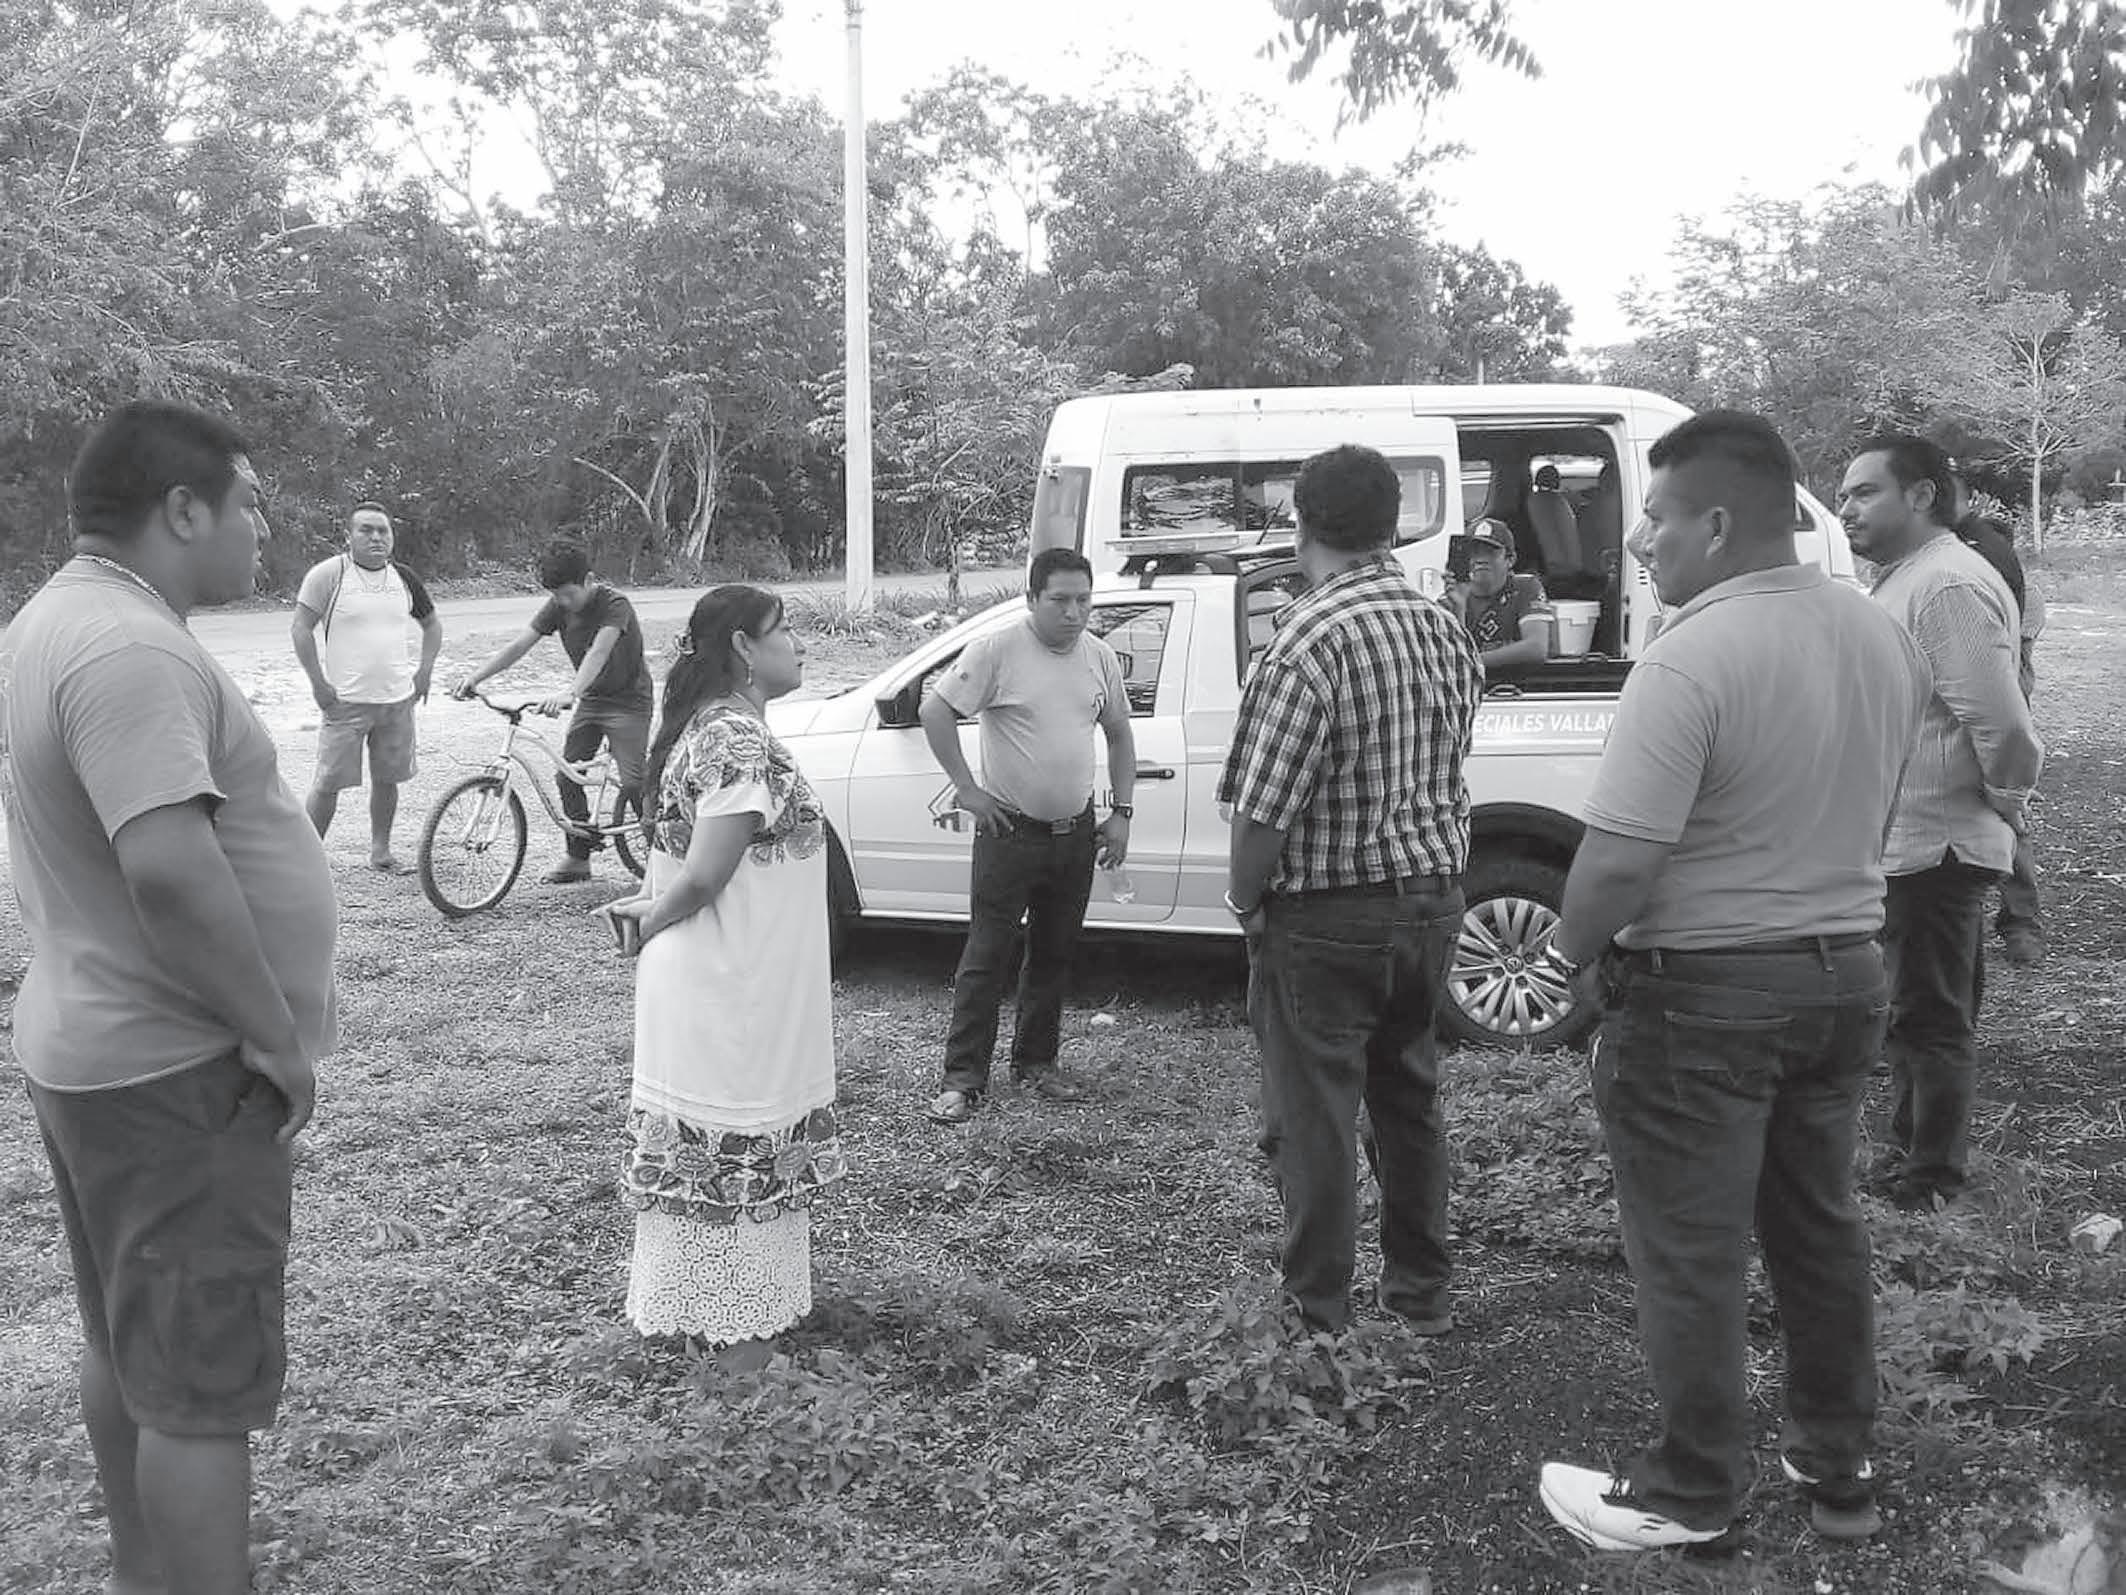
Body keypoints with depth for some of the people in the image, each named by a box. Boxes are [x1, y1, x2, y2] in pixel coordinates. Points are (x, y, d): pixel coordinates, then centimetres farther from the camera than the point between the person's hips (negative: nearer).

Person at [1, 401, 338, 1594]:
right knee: (204, 1382, -3)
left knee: (129, 1343, 22)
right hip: (174, 1071, -11)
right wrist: (279, 1036, -23)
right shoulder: (131, 650, -22)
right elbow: (171, 871, -33)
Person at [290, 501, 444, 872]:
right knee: (329, 782, -4)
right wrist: (318, 683, -11)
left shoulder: (403, 578, 9)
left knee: (387, 778, 10)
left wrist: (424, 671, 11)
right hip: (345, 701, -5)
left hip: (397, 699, 5)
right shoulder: (329, 574, -6)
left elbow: (431, 624, 23)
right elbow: (300, 629, -6)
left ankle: (380, 851, 23)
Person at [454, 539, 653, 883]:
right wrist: (476, 677, -21)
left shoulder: (615, 604, -24)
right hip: (591, 700, 7)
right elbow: (520, 643, -10)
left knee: (632, 783, -13)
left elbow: (599, 651, -40)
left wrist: (570, 693, -54)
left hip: (628, 701, -7)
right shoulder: (558, 606, -4)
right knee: (567, 776, 2)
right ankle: (579, 857, 14)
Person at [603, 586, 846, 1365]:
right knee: (736, 1153, 3)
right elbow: (705, 872, -25)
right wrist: (649, 923, -8)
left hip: (717, 986, 9)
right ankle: (735, 1328, 15)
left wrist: (646, 914, 0)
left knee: (703, 1152, 18)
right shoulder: (741, 739, -22)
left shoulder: (711, 725, 11)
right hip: (732, 991, -9)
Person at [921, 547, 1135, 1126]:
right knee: (986, 957, -3)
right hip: (1011, 832, -5)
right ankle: (963, 1078, 3)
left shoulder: (1100, 657, 5)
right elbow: (935, 709, -12)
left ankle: (1037, 1060, 29)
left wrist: (1120, 812, 9)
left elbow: (1119, 735, 16)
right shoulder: (997, 650, -12)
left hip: (1075, 834, 5)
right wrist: (967, 788, -12)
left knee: (1055, 954, 15)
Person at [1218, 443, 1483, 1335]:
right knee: (1410, 1097, 19)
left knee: (1314, 1119, 4)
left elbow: (1264, 808, -21)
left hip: (1327, 917, -7)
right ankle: (1421, 1292, 31)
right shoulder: (1446, 630, 4)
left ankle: (1320, 1322, 13)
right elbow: (1446, 775, 10)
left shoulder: (1312, 641, -19)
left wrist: (1245, 900, -6)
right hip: (1434, 896, 7)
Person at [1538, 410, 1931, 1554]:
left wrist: (1574, 949, -8)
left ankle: (1692, 1493, 21)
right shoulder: (1884, 638, 3)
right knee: (1819, 1228, 21)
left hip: (1703, 997, -8)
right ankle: (1838, 1467, 34)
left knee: (1691, 1256, 7)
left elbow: (1617, 863, -27)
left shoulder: (1691, 659, -24)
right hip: (1846, 976, 8)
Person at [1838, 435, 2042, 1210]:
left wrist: (2003, 800, -11)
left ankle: (1930, 1176, 13)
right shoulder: (1904, 581, 13)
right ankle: (1914, 1154, 31)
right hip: (1905, 845, 10)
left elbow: (2001, 724, -27)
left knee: (1930, 1020, 1)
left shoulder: (1949, 586, -21)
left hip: (1936, 847, -10)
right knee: (1920, 1015, 19)